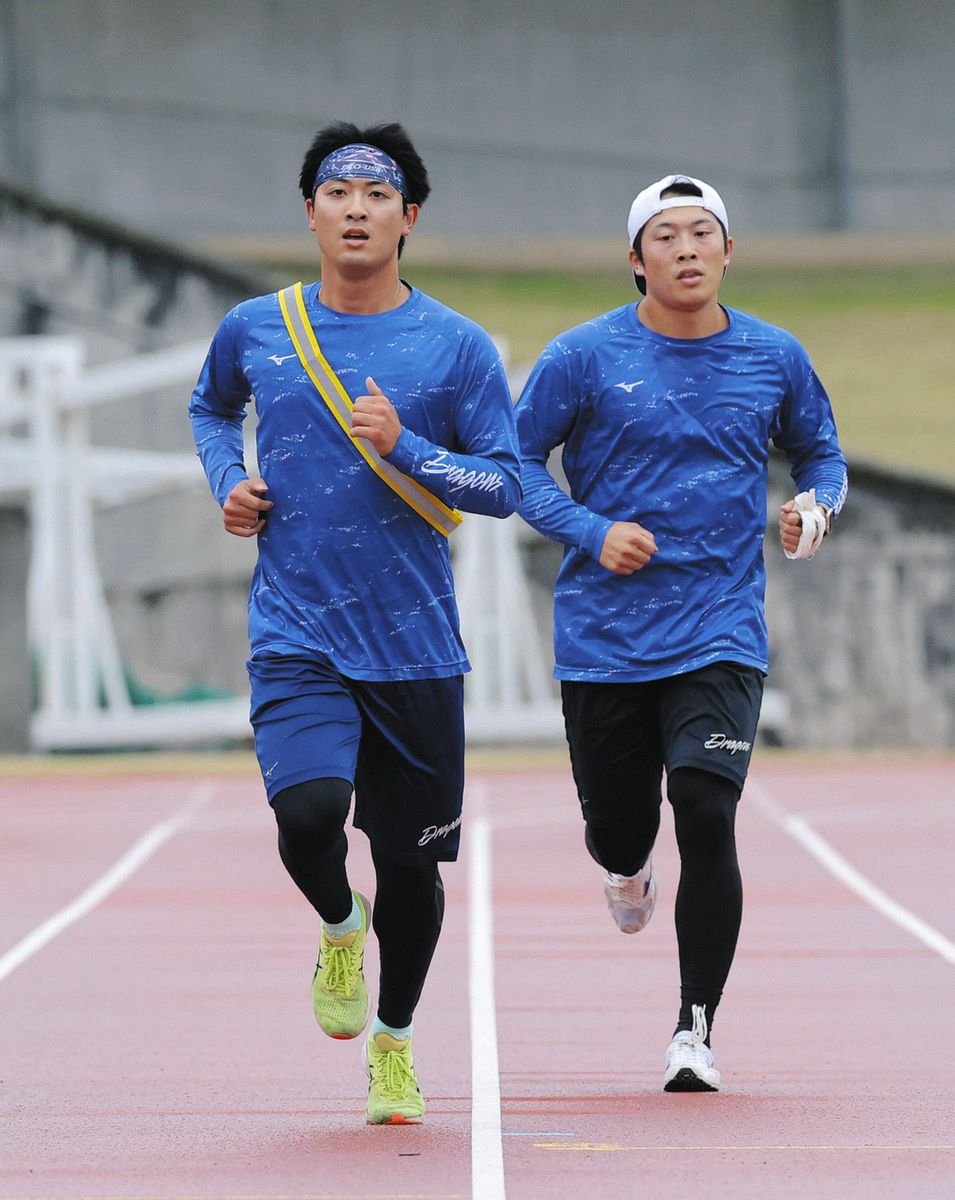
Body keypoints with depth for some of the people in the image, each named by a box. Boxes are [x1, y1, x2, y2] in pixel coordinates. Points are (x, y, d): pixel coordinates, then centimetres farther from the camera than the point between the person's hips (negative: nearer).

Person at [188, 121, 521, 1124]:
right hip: (295, 637, 0)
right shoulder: (255, 329, 4)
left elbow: (506, 485, -3)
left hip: (415, 646, 0)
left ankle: (394, 1043, 30)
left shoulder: (455, 348, -2)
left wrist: (401, 447, -17)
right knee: (307, 815, -23)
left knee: (409, 863, 6)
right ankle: (339, 929, 12)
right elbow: (211, 405, 26)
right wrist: (227, 482, 7)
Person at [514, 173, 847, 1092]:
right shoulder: (586, 356, -3)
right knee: (619, 826, 9)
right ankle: (627, 870, 51)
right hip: (605, 634, 0)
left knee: (706, 818, -16)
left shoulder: (775, 359, 4)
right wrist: (592, 532, -13)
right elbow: (514, 460, 2)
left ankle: (695, 1030, -6)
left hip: (721, 634, 0)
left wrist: (816, 504, -3)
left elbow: (819, 452, 20)